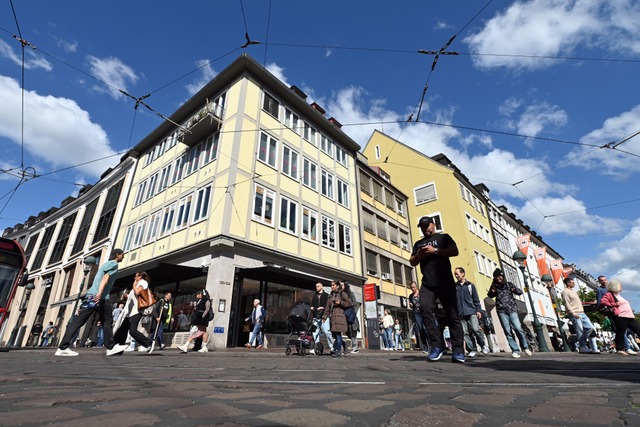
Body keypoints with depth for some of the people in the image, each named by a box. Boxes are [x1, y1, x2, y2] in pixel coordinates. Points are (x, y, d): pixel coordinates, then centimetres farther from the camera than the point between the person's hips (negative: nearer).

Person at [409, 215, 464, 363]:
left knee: (452, 314, -3)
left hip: (445, 282, -3)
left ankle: (458, 349, 3)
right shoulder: (418, 243, 22)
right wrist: (418, 255, -2)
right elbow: (412, 262, 19)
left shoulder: (443, 237, 12)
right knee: (425, 308, -18)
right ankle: (437, 345, -10)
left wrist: (435, 251, -13)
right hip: (427, 284, 3)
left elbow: (455, 251, -4)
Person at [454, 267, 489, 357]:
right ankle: (472, 350, 6)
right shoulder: (454, 286, 11)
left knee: (475, 329, -9)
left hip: (472, 312, -1)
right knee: (466, 333, -2)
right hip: (461, 313, 1)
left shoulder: (470, 285, 10)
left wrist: (479, 310, -2)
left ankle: (483, 345, 15)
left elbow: (476, 299, 8)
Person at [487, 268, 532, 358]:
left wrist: (515, 290, -18)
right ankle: (515, 350, 0)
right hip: (501, 311, 1)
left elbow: (520, 292, 4)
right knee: (507, 331, -4)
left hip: (512, 309, -1)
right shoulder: (494, 286, 9)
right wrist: (492, 292, -3)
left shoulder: (509, 284, 8)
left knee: (518, 328, -11)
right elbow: (490, 295, 19)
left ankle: (525, 347, 10)